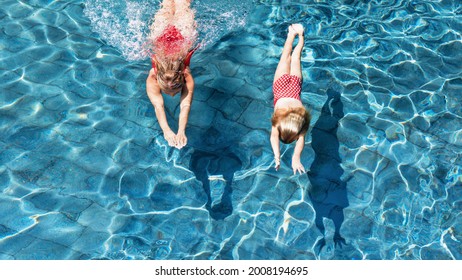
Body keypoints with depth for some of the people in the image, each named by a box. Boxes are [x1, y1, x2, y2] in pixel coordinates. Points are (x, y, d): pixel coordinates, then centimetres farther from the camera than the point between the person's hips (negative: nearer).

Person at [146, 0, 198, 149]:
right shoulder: (152, 80, -41)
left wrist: (181, 132, -67)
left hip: (183, 36, -1)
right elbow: (158, 106, -51)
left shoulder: (187, 77, -42)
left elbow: (186, 105, -53)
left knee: (183, 12, 31)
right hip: (162, 37, 1)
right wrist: (166, 131, -68)